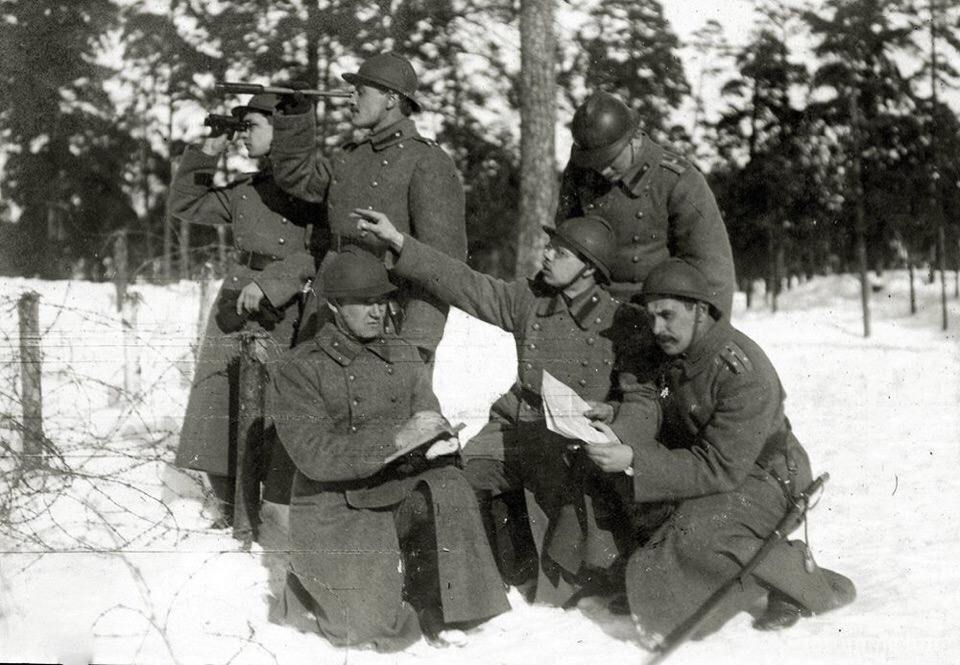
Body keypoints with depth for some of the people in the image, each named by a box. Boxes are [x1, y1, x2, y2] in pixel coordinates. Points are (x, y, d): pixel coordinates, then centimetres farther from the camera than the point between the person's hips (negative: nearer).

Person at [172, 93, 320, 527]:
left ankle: (277, 519, 3)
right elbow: (184, 205, 23)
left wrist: (269, 283, -22)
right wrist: (206, 155, 13)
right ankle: (232, 513, 20)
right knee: (217, 405, 7)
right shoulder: (245, 191, 15)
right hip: (234, 303, 7)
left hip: (282, 313, -7)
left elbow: (318, 253, -15)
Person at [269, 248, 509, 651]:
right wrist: (396, 439, -29)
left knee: (448, 485, -28)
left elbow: (430, 422, 6)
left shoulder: (404, 357, 7)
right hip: (336, 511, -4)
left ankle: (438, 608, -8)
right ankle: (312, 589, 16)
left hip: (397, 495, 4)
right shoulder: (298, 370, -8)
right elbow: (315, 456, -19)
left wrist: (437, 444, -20)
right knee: (378, 628, -17)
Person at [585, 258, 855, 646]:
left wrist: (634, 461, -36)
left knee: (695, 533, -33)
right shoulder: (670, 355, -1)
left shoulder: (743, 373, -26)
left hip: (767, 480, -8)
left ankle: (796, 575, -11)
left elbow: (719, 469, -30)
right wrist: (619, 437, -25)